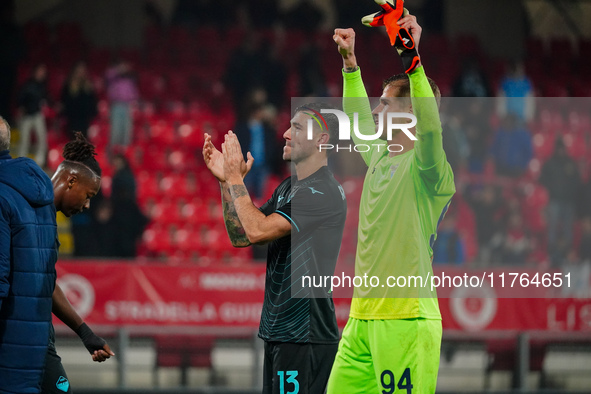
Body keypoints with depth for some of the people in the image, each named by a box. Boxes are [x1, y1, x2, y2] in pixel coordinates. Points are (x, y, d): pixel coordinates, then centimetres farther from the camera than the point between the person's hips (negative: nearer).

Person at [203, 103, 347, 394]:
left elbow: (258, 230, -21)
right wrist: (226, 180, 5)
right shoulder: (287, 188, 16)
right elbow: (240, 236, 14)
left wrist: (235, 178, -11)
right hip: (277, 331, 9)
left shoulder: (324, 192, -15)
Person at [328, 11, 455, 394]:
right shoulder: (380, 156, 17)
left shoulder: (425, 166, -7)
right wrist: (350, 63, 35)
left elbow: (429, 127, -28)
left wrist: (413, 58, -34)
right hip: (362, 318, 8)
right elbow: (358, 120, 36)